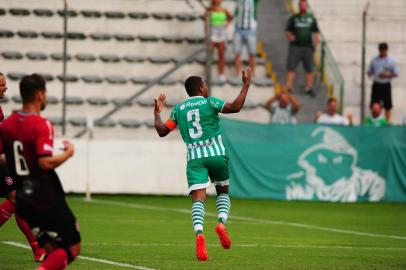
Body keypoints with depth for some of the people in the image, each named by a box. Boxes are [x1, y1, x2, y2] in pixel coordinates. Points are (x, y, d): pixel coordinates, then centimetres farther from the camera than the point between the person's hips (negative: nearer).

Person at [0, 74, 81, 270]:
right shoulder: (41, 125, -16)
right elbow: (45, 162, -25)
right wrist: (68, 153, -8)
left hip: (24, 200, 7)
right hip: (47, 200, -7)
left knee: (52, 252, 17)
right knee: (72, 248, 0)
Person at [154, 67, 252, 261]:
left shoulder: (179, 109, 12)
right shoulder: (209, 102, 2)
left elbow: (162, 131, 12)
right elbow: (235, 107, -12)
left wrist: (157, 112, 28)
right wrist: (246, 84, -5)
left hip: (194, 157, 1)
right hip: (216, 154, -1)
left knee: (198, 198, -9)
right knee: (223, 191, 19)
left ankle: (199, 233, -35)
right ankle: (222, 222, -10)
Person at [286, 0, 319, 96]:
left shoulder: (311, 19, 11)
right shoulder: (293, 18, 8)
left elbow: (316, 33, 13)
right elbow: (288, 31, 9)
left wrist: (315, 43, -3)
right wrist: (290, 36, -13)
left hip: (307, 47, 1)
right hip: (295, 46, -1)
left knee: (310, 69, 1)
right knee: (291, 68, -7)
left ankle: (309, 88, 13)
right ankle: (288, 87, -5)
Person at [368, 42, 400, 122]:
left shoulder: (391, 60, 1)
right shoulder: (374, 60, 7)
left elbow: (396, 73, 1)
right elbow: (370, 71, 13)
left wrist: (388, 74, -16)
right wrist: (370, 74, -11)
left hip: (386, 85, -1)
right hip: (376, 85, 1)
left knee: (387, 106, 1)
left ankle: (388, 122, 5)